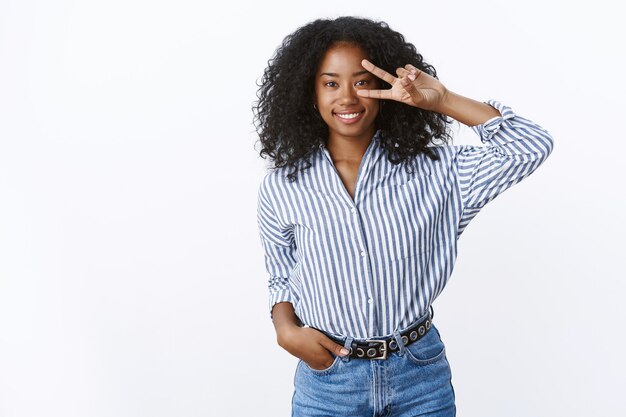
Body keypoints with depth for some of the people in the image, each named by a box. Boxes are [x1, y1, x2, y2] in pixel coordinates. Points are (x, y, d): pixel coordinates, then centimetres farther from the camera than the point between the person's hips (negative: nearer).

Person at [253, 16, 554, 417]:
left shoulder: (431, 169, -6)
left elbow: (532, 148, -12)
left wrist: (443, 100, -17)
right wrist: (287, 330, -11)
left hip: (421, 374, 1)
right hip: (328, 378, 0)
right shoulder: (282, 188, -4)